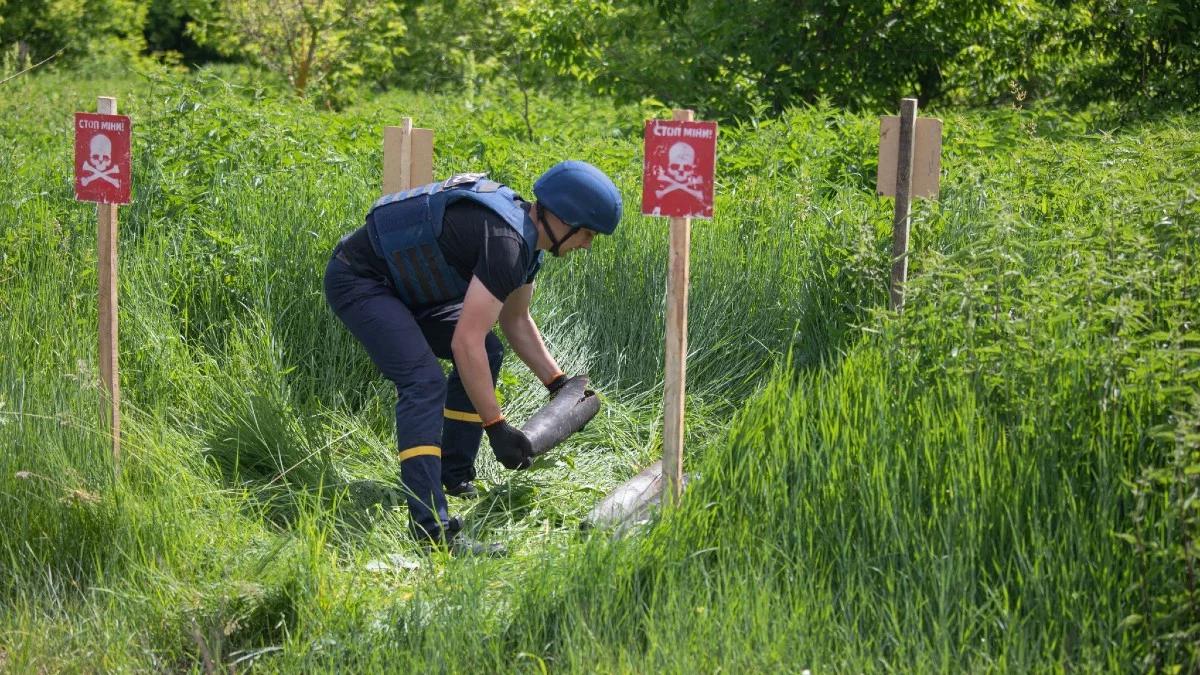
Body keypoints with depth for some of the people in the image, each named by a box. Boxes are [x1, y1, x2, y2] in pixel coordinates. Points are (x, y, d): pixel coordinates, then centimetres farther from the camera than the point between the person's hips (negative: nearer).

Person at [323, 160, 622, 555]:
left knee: (487, 354, 12)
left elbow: (515, 321, 20)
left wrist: (558, 383, 16)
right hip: (356, 280, -11)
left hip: (399, 283, 11)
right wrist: (496, 426, -28)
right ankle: (431, 529, -31)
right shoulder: (505, 241, -28)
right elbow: (466, 341, -32)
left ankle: (454, 478, 17)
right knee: (424, 381, -25)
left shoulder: (527, 237, 4)